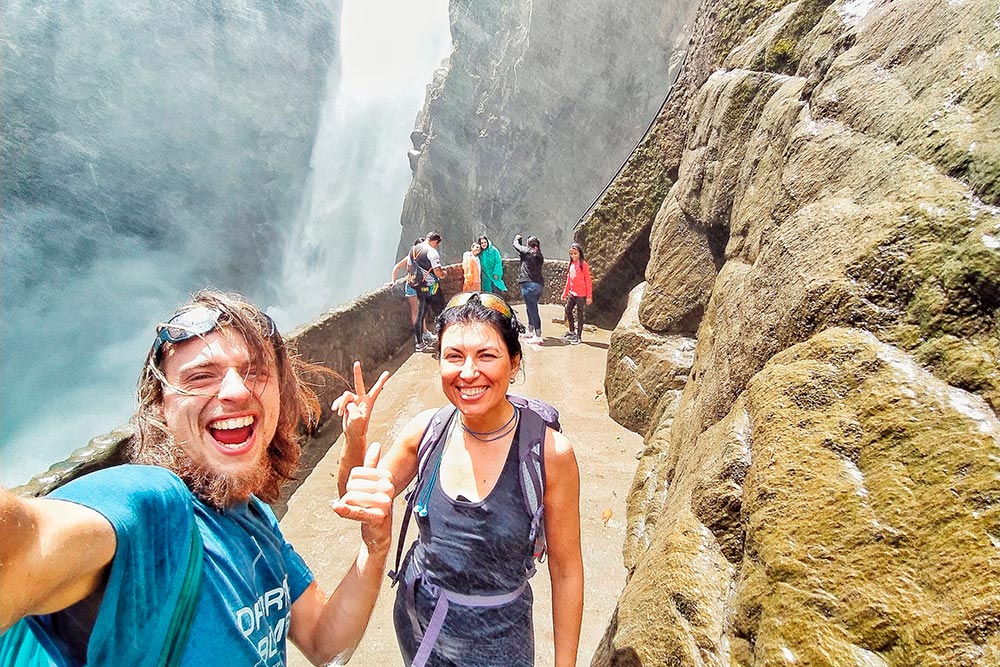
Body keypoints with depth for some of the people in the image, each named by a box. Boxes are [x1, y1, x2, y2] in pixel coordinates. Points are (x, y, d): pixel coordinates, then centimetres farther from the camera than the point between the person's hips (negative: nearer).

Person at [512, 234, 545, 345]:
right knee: (531, 308, 22)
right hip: (538, 285, 7)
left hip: (528, 284, -7)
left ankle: (538, 337, -11)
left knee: (533, 310, -8)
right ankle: (530, 331, 35)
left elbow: (516, 245, 11)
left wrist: (518, 238, 29)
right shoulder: (539, 256, 12)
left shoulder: (527, 251, -5)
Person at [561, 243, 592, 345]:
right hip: (572, 293, 7)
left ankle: (579, 336, 9)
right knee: (568, 310, 12)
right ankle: (572, 332, 28)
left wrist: (589, 296, -11)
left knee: (580, 315, 1)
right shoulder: (571, 264, 8)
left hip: (581, 294, -7)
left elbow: (588, 281, -10)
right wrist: (565, 293, 17)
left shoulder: (583, 265, -10)